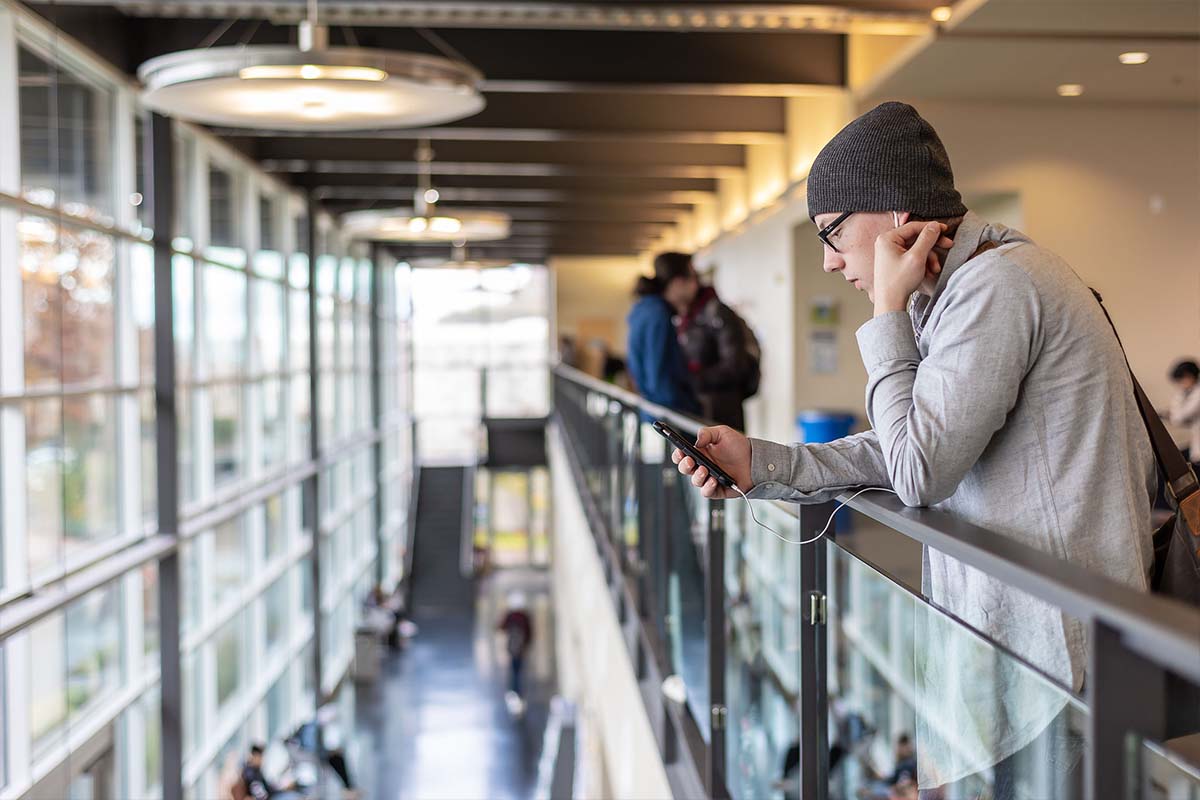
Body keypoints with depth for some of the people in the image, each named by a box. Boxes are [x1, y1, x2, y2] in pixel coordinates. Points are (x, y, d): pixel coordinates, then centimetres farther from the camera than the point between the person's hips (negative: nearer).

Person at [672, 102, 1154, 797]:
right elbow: (902, 453, 12)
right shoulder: (964, 288, 14)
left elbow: (918, 472, -20)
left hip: (1046, 631, -10)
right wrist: (761, 463, 1)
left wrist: (888, 314, -12)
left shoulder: (996, 284, -19)